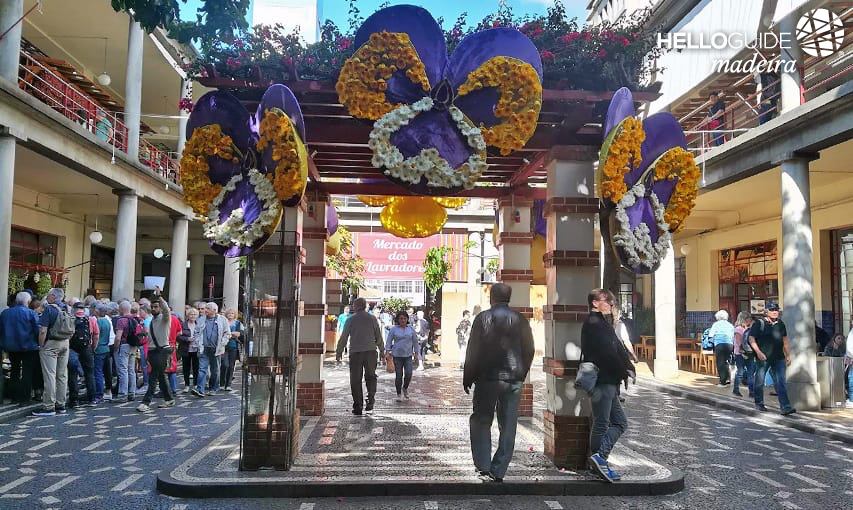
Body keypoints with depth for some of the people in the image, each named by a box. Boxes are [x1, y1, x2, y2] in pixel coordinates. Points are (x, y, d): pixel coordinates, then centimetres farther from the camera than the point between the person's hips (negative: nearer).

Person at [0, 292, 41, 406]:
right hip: (28, 347, -5)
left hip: (11, 347, 5)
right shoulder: (30, 313, -13)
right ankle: (24, 399, -1)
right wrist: (39, 343, 0)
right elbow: (38, 331, -13)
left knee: (14, 372, 19)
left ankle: (15, 397, 22)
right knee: (27, 373, 2)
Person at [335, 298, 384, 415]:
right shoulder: (372, 318, 5)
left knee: (355, 380, 6)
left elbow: (344, 337, 3)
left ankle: (358, 408, 7)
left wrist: (339, 352, 14)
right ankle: (370, 402, -3)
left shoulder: (351, 319, 1)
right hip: (371, 351, 1)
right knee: (371, 377, 13)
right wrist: (382, 350, 21)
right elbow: (379, 336, 9)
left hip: (355, 352, -1)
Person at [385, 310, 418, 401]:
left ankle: (405, 388, 19)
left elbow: (415, 341, 15)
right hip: (397, 355, -1)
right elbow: (388, 341, 2)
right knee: (399, 375, 1)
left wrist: (416, 352, 16)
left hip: (408, 355, 2)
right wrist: (388, 351, -8)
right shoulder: (394, 329, 1)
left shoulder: (411, 329, 7)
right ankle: (398, 394, 15)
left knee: (408, 374, -10)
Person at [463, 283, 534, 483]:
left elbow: (473, 351, -6)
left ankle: (483, 465, 6)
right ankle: (499, 471, 10)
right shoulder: (520, 320, 4)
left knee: (481, 421, 11)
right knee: (508, 427, 8)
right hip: (513, 380, 3)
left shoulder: (483, 318, -5)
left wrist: (467, 377, 2)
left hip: (488, 378, -3)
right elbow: (529, 351, 8)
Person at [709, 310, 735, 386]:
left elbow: (710, 335, -1)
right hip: (730, 345, 4)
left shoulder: (716, 324, 3)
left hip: (720, 345, -4)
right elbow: (734, 337, 13)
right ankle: (728, 380, 18)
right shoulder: (730, 325, 15)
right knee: (728, 362, 17)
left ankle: (723, 382, -2)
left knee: (721, 363, 0)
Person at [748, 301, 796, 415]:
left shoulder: (781, 324, 13)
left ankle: (785, 407, -6)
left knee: (781, 383, -3)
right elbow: (751, 339, -7)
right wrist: (758, 352, -17)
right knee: (760, 382, 7)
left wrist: (788, 355, 18)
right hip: (763, 358, -4)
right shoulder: (759, 323, -4)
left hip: (778, 358, 4)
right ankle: (759, 403, 22)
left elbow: (785, 341, 21)